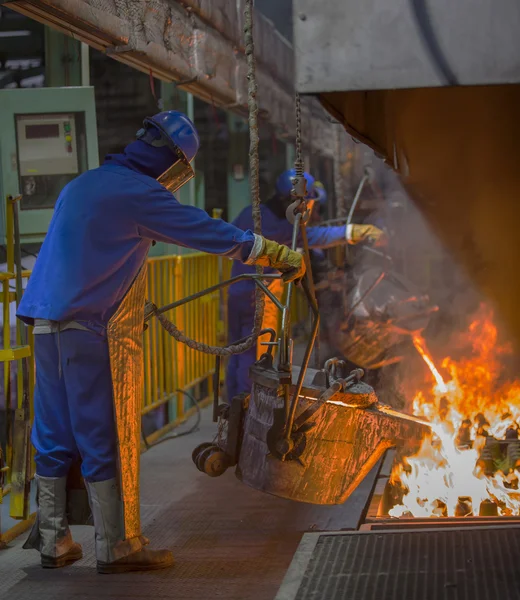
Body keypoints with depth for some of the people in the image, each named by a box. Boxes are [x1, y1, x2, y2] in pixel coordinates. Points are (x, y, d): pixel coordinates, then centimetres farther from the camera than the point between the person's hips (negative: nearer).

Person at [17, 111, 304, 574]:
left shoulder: (82, 185, 18)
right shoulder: (139, 193, -9)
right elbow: (214, 233, -9)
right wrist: (283, 256, -1)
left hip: (49, 326, 9)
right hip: (95, 332, -9)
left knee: (56, 436, 12)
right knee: (110, 439, -1)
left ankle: (52, 540, 18)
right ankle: (117, 546, 5)